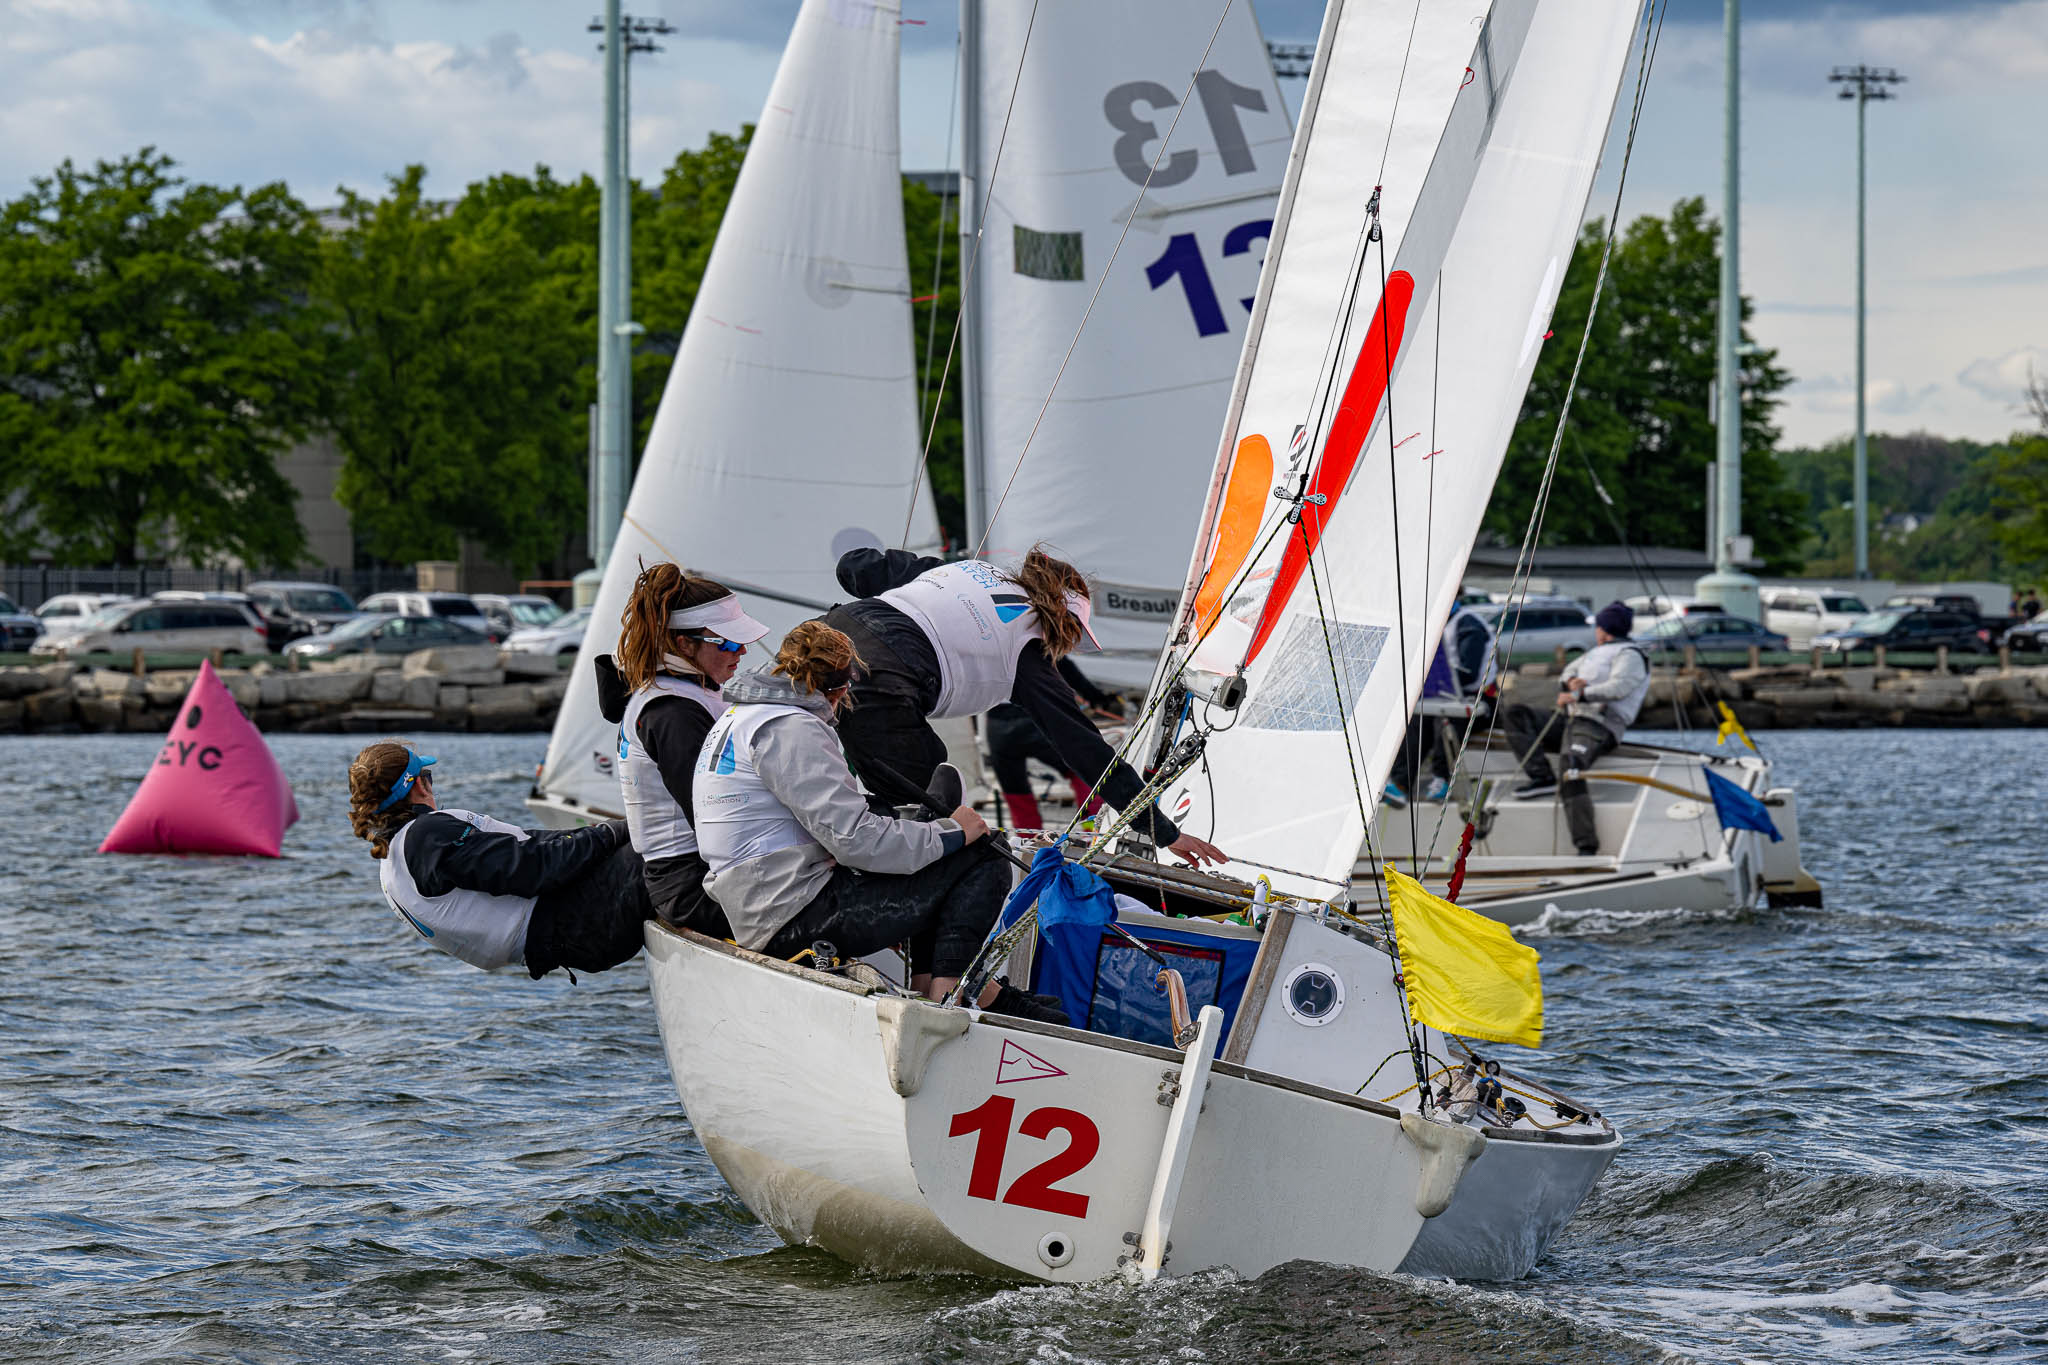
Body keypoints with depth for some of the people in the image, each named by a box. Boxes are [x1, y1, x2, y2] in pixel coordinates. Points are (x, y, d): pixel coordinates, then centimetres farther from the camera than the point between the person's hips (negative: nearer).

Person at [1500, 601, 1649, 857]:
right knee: (1516, 716, 4)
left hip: (1597, 725, -10)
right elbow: (1566, 674, 25)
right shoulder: (1596, 653, 29)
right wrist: (1571, 681, 0)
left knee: (1571, 770, -36)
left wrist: (1579, 695, -25)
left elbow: (1619, 687, -19)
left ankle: (1587, 847, -42)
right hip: (1571, 720, 10)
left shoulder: (1630, 656, -1)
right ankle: (1542, 777, -13)